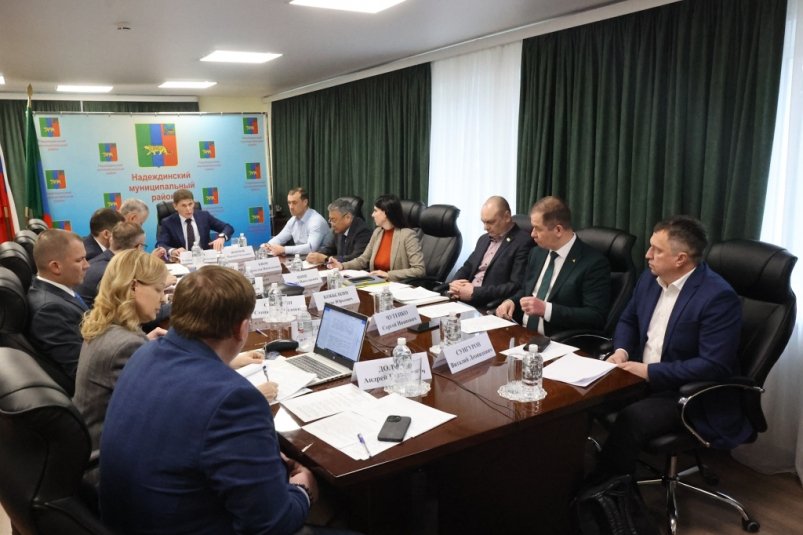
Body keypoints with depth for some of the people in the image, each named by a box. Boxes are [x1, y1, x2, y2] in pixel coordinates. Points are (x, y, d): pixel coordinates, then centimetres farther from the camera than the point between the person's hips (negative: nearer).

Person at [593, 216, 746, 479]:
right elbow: (628, 320, 16)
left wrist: (651, 372, -24)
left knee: (632, 419, -30)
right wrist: (621, 351, -6)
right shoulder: (650, 277, 3)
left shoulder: (718, 296, -20)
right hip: (640, 375, 7)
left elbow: (714, 366, -24)